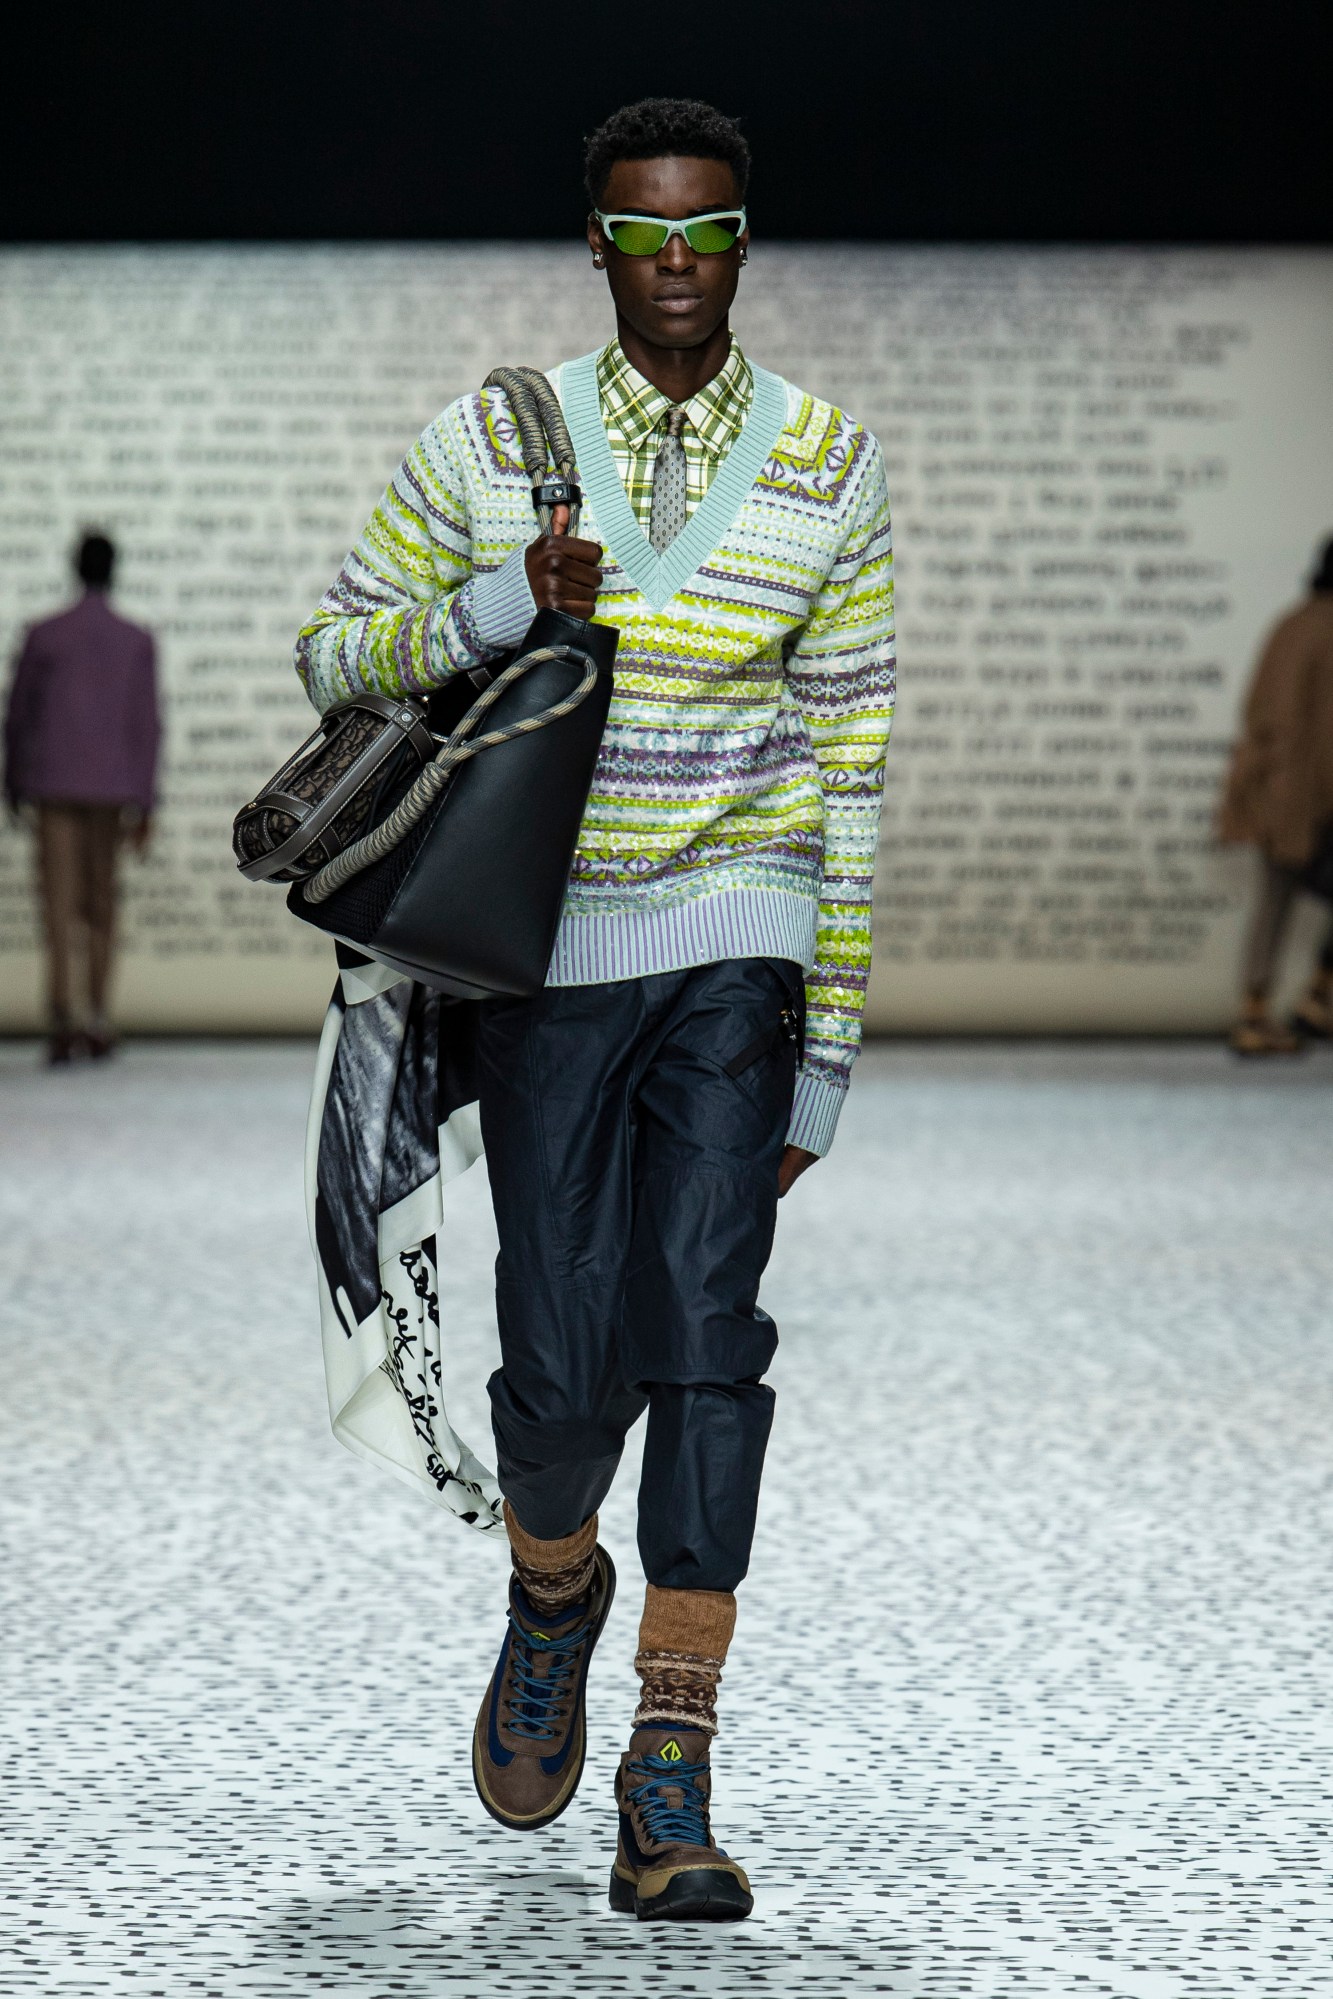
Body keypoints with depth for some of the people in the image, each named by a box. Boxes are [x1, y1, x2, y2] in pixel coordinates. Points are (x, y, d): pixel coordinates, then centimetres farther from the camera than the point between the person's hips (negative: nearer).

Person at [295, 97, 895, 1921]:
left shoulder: (831, 468, 0)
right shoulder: (488, 446, 0)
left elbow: (849, 761, 4)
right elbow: (335, 652, 5)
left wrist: (829, 1049, 2)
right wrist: (501, 606, -15)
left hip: (734, 945, 0)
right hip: (549, 950, 0)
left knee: (704, 1328, -16)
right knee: (565, 1370, -4)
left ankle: (672, 1785, -15)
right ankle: (553, 1593, 32)